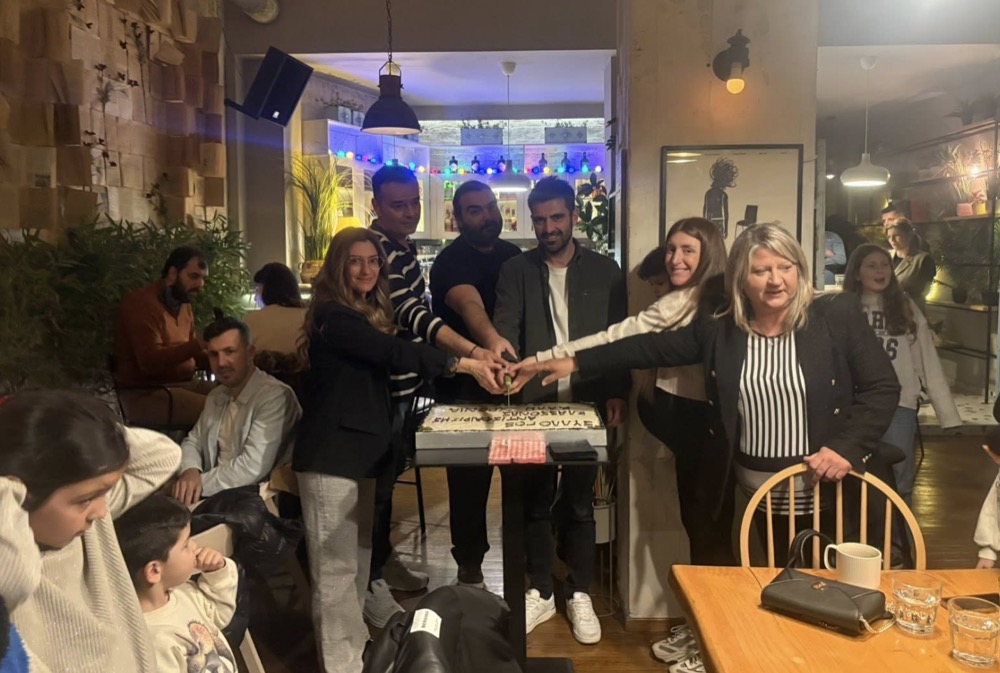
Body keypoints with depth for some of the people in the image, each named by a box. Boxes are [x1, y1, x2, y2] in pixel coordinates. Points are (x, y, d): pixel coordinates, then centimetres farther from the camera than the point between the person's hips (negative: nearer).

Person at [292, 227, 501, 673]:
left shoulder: (370, 314, 17)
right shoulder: (332, 316, -13)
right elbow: (393, 352, -22)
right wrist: (463, 365, -22)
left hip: (360, 450, 9)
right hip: (331, 453, -9)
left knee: (359, 561, 13)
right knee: (336, 567, -5)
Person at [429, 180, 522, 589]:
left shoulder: (514, 256, 7)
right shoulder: (450, 262, -16)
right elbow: (470, 305, -37)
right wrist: (491, 340, -56)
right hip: (466, 388, -6)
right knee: (470, 477, 2)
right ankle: (469, 564, 19)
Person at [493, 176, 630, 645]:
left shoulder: (604, 271, 5)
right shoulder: (516, 271, 4)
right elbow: (504, 332, -6)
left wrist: (617, 393, -5)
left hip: (587, 403, 0)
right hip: (533, 404, 0)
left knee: (579, 503, 10)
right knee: (536, 502, 10)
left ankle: (580, 596, 24)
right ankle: (541, 593, 25)